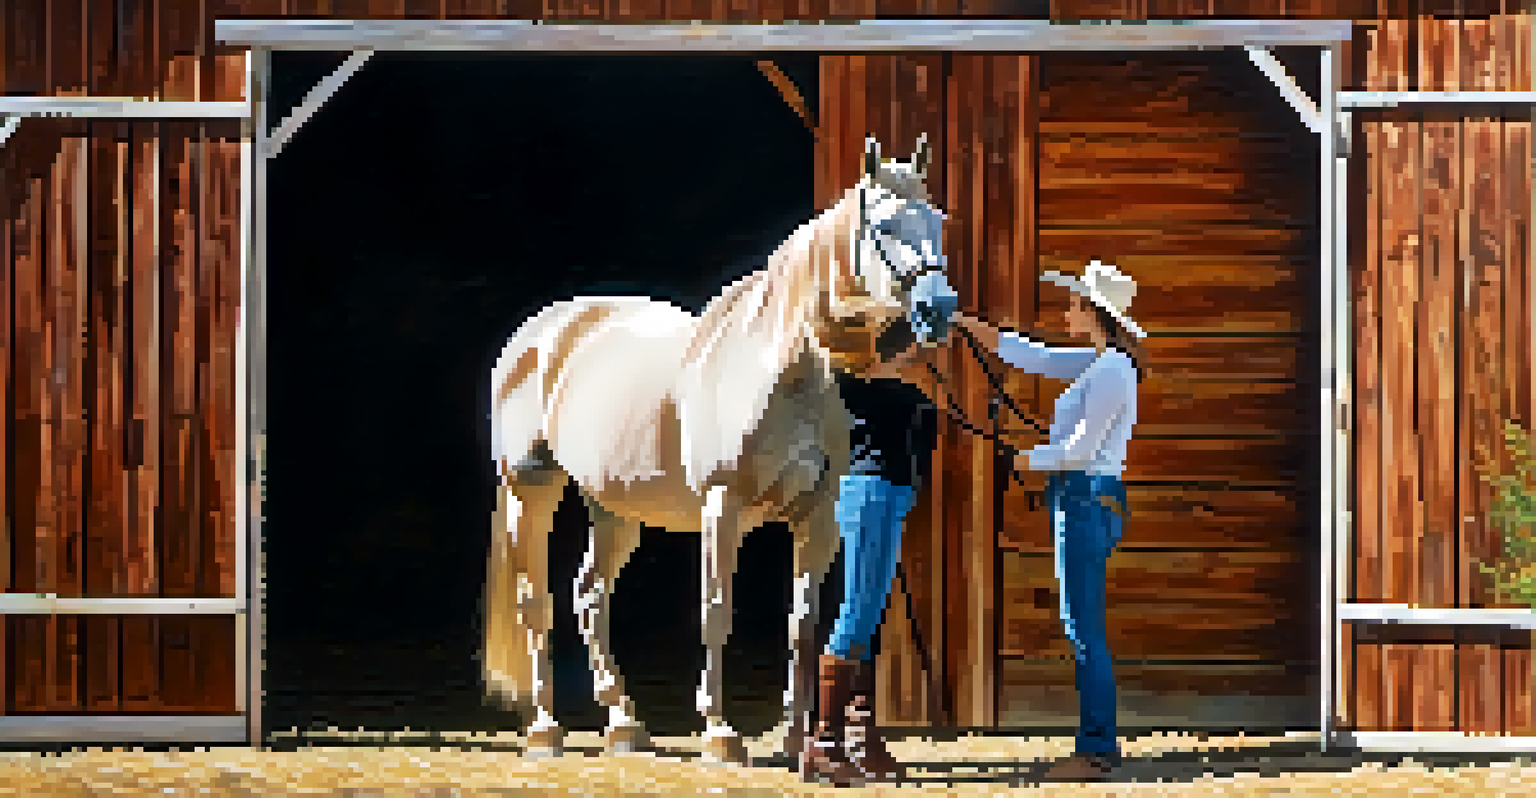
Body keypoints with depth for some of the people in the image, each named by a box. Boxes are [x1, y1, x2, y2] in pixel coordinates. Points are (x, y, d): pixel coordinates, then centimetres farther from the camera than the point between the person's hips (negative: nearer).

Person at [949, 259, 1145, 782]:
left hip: (1088, 502, -10)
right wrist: (971, 326, 18)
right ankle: (1099, 744, 14)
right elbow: (1033, 358, 22)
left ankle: (1097, 749, -6)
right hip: (1080, 502, 10)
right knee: (1081, 627, 11)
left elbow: (1081, 447, -17)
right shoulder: (1098, 363, 13)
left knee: (1083, 628, -8)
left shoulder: (1112, 372, -16)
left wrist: (1031, 461, 0)